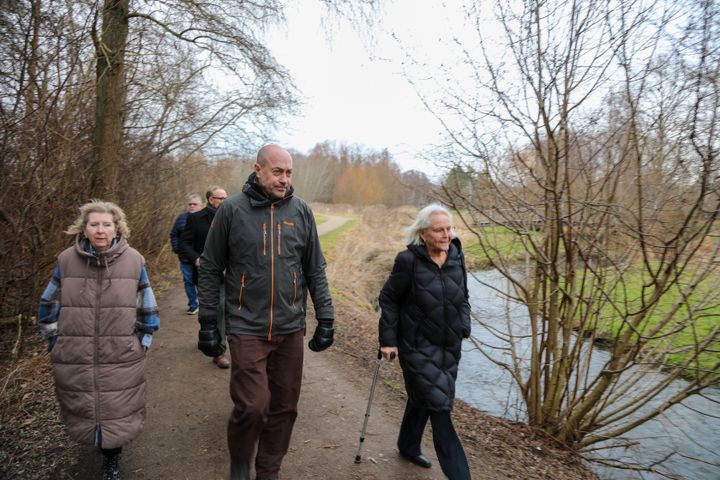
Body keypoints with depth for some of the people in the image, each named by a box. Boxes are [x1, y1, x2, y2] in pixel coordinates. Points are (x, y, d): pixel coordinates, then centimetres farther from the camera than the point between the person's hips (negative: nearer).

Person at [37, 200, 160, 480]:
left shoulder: (134, 261, -5)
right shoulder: (67, 261, -3)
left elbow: (146, 308, 4)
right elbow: (49, 307, 9)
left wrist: (141, 343, 4)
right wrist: (57, 344, 8)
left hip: (121, 359, -1)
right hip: (75, 360, 1)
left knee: (117, 413, 8)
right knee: (82, 410, 14)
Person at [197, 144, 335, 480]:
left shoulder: (301, 211, 3)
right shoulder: (232, 210, -3)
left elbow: (315, 270, 7)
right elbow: (211, 270, 2)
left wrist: (325, 319, 4)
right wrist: (208, 323, 1)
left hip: (290, 328, 3)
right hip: (247, 328, -2)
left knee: (285, 407, 10)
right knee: (251, 406, -6)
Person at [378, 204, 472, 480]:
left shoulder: (456, 257, -1)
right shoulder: (409, 260, -17)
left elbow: (462, 298, 13)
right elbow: (388, 300, -9)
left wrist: (464, 327, 3)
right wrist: (388, 340, -10)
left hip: (449, 346, 6)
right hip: (417, 346, -6)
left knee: (422, 398, 22)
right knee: (439, 405, -5)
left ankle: (408, 447, 44)